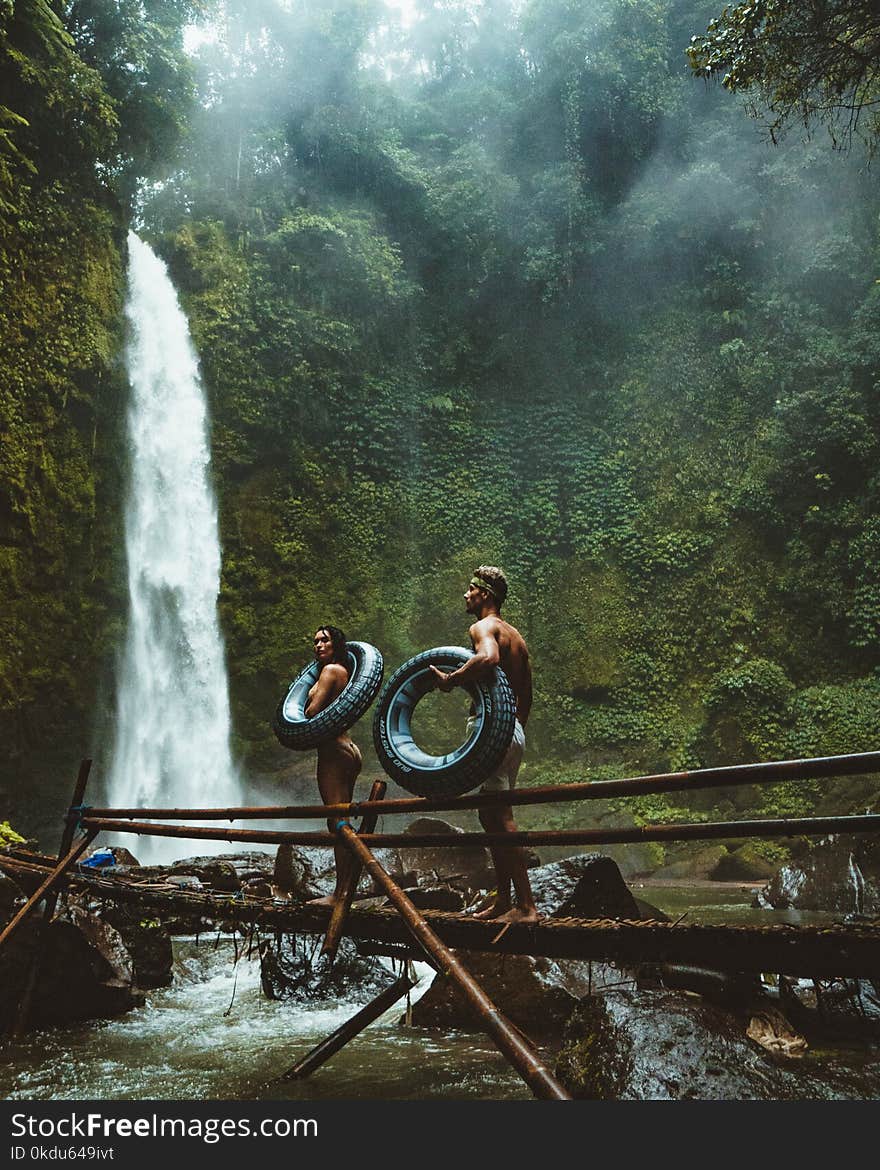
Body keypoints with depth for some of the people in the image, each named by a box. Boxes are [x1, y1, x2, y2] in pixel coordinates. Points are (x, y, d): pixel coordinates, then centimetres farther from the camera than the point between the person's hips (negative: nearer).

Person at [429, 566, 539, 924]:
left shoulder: (482, 627, -8)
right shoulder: (515, 635, 21)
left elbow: (488, 657, -33)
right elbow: (527, 695, 24)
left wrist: (451, 679, -22)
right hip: (513, 731, 10)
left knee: (500, 815, -9)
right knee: (492, 814, 15)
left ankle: (526, 905, -9)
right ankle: (503, 900, 21)